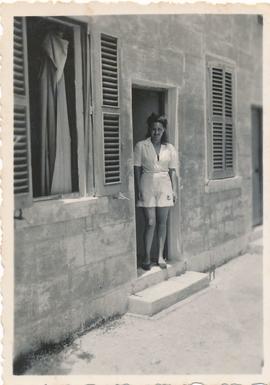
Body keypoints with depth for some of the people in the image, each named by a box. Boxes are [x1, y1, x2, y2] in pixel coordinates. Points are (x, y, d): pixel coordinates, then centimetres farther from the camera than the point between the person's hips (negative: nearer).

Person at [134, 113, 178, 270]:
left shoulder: (170, 148, 7)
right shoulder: (141, 146, 0)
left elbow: (172, 171, 8)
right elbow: (137, 169, 0)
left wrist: (174, 190, 3)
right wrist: (139, 189, -6)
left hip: (164, 186, 2)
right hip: (148, 186, -2)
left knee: (162, 223, 5)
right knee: (150, 223, -5)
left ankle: (161, 256, 16)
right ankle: (147, 257, 6)